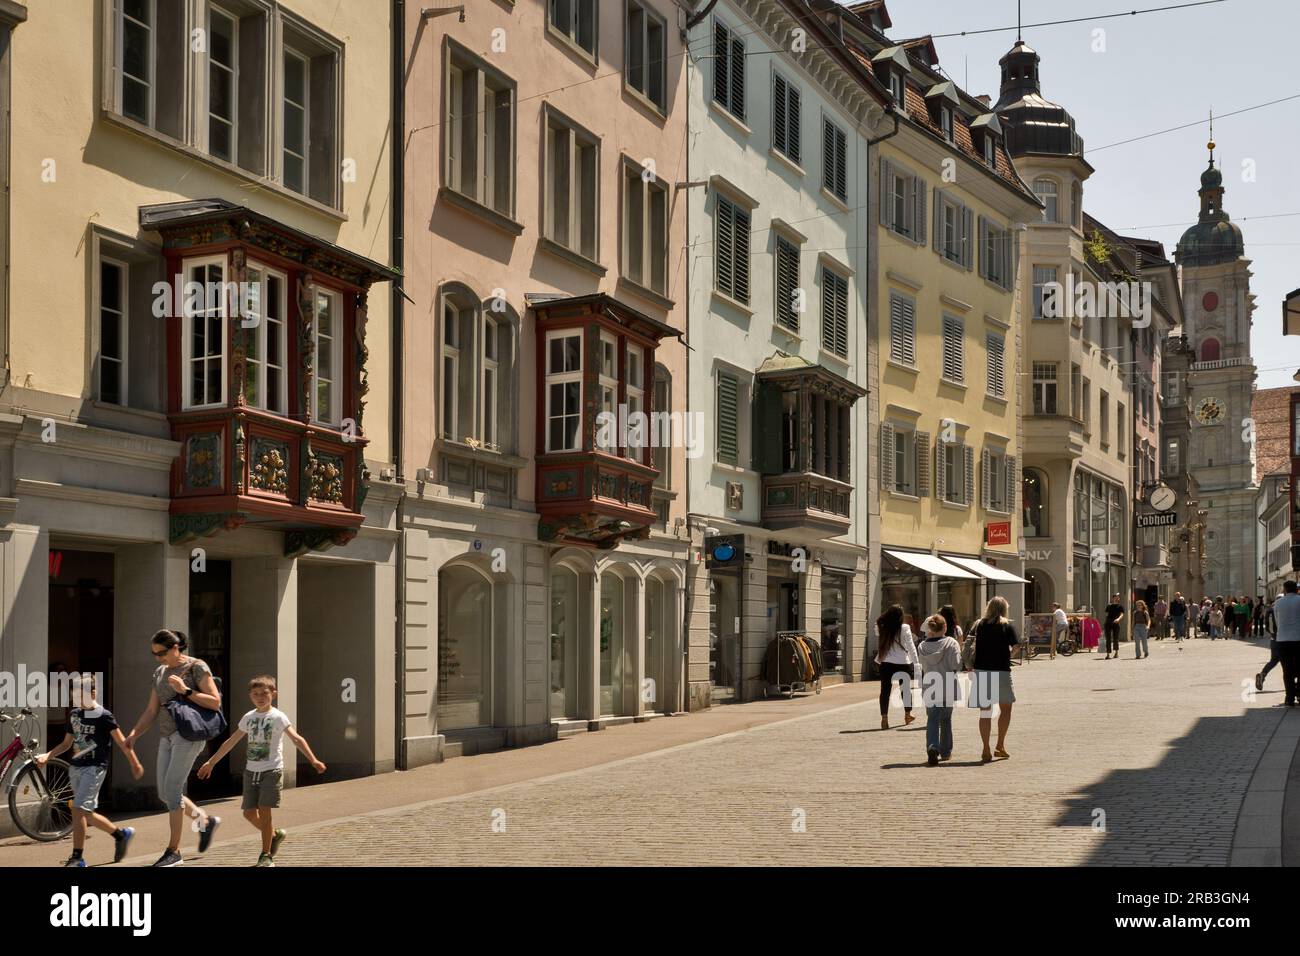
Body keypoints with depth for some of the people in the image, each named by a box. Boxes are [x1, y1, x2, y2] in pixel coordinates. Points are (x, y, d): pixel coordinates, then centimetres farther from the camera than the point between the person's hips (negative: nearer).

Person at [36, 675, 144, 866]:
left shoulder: (104, 716, -9)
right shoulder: (74, 714, 11)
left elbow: (121, 742, -6)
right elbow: (66, 743, 18)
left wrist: (135, 764, -4)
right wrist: (47, 756, 3)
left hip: (94, 768, -8)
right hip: (75, 767, 8)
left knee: (79, 810, -15)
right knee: (87, 814, 12)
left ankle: (77, 858, -9)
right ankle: (121, 834, 33)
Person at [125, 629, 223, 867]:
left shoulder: (197, 667, -7)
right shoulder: (160, 672, 14)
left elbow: (215, 703, -12)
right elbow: (151, 710, 13)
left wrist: (185, 691, -19)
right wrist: (134, 734, -1)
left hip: (190, 734, -8)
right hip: (168, 737, 8)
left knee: (171, 789, -14)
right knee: (165, 794, 5)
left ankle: (173, 851, -8)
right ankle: (206, 820, 26)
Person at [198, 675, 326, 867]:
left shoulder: (278, 717, -6)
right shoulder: (248, 718, 9)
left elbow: (296, 739, -16)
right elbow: (231, 742, 18)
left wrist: (313, 760, -27)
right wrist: (211, 762, 22)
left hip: (271, 770, -5)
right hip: (251, 770, 5)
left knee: (264, 810, -11)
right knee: (249, 812, 4)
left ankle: (266, 855, -3)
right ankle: (274, 834, 29)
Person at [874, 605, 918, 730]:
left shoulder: (883, 627, -3)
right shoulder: (904, 628, -9)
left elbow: (876, 631, 20)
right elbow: (911, 646, -8)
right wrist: (915, 662, -3)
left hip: (886, 663, 1)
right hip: (903, 663, -1)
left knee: (885, 690, 2)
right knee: (905, 688, 17)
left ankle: (884, 718, -6)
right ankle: (907, 715, 30)